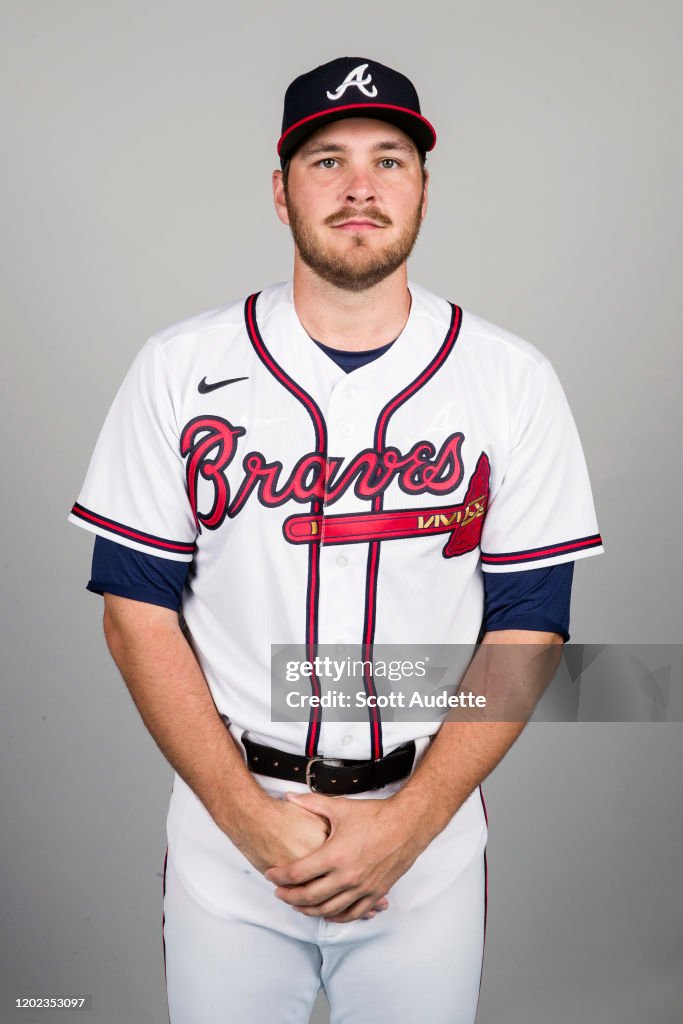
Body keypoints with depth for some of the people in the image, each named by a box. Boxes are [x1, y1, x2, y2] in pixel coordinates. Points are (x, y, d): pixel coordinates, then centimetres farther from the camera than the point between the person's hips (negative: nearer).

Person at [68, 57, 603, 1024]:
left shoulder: (513, 380, -4)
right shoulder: (182, 367, -4)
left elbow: (526, 628, -4)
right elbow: (138, 611, -4)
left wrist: (405, 823, -13)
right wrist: (252, 817, -12)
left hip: (428, 831, 1)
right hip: (226, 827, 0)